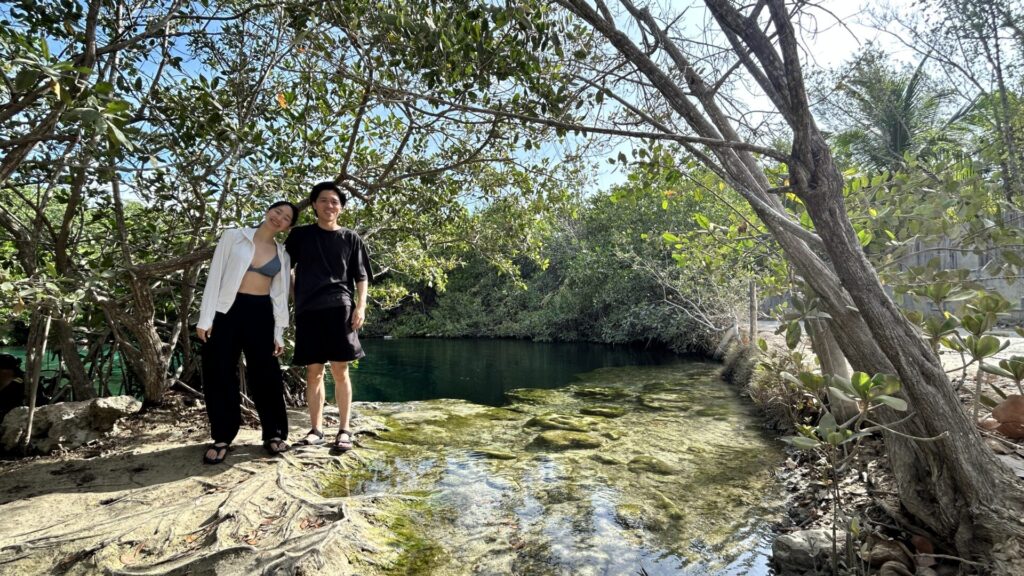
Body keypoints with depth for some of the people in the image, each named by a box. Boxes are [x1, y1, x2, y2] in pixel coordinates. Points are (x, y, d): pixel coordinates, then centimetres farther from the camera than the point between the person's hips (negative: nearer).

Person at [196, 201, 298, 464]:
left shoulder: (283, 254, 10)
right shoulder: (233, 236, 2)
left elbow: (280, 295, 10)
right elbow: (215, 276, -1)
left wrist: (279, 333, 4)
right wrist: (205, 317, -8)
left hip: (261, 313, 2)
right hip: (226, 310, -1)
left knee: (265, 374, 3)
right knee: (219, 373, 3)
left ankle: (274, 433, 15)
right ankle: (222, 437, 16)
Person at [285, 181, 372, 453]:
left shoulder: (351, 238, 11)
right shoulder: (300, 235, 14)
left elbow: (361, 277, 9)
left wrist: (361, 306, -4)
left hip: (339, 308, -1)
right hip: (308, 309, 2)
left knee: (340, 370, -2)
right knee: (313, 371, 5)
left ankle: (344, 430, 5)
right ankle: (316, 429, 15)